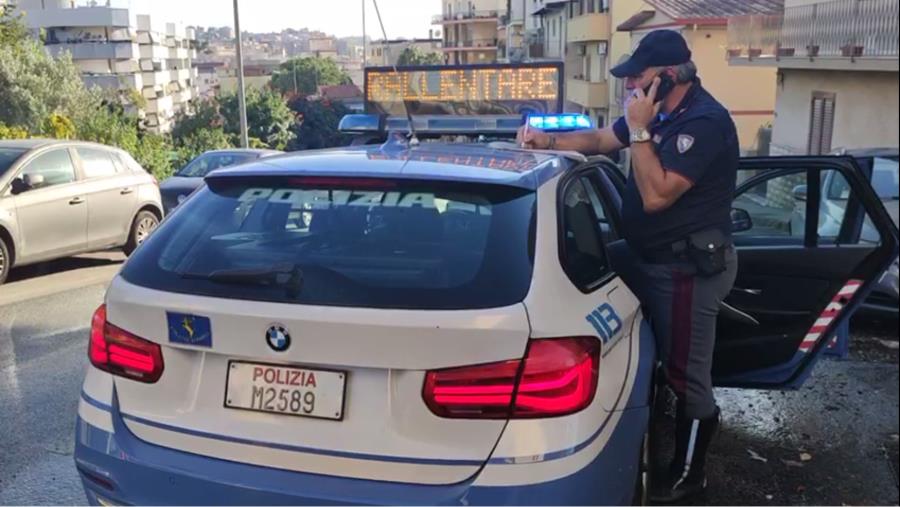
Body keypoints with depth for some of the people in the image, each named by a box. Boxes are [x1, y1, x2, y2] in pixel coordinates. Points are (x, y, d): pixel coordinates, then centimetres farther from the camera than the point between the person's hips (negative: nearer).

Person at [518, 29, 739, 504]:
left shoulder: (705, 122, -23)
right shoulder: (663, 111, 7)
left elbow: (656, 196, -29)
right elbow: (599, 139, 17)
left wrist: (639, 130, -23)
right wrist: (548, 140, 2)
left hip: (689, 267, -10)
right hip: (649, 253, 10)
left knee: (687, 376, 1)